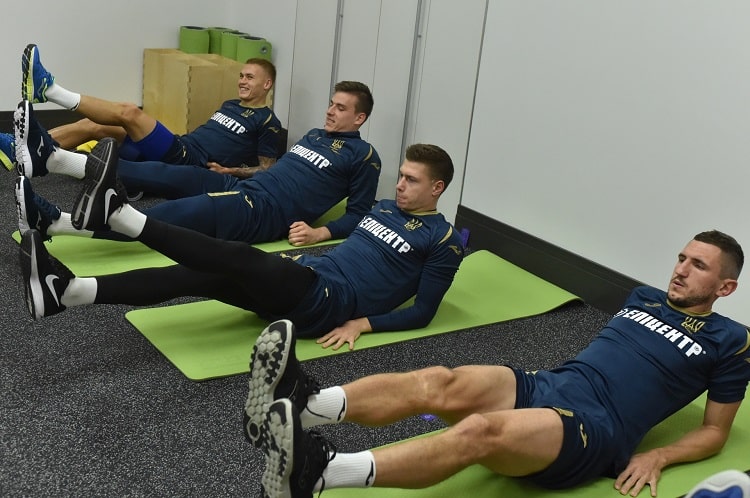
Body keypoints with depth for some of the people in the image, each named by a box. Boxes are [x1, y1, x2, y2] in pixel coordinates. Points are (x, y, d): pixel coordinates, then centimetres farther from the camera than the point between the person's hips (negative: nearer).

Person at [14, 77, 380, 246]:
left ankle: (52, 222, -36)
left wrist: (320, 232, -17)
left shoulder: (363, 156, 2)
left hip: (266, 211, -8)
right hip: (242, 187, 8)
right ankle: (50, 156, -20)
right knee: (161, 175, -12)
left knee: (166, 216, -25)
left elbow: (360, 214, -2)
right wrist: (236, 172, 24)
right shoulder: (314, 136, 26)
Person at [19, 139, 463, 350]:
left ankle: (116, 212, -35)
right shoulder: (385, 209, 23)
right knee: (201, 276, -15)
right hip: (309, 282, 7)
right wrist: (306, 249, 17)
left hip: (331, 303, -7)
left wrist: (363, 321, -13)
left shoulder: (442, 240, 1)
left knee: (239, 258, -29)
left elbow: (422, 312, -4)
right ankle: (65, 290, -27)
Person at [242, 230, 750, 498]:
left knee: (480, 431, -35)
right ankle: (304, 407, -42)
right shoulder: (646, 297, 24)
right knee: (439, 383, -24)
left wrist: (657, 456, -7)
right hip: (545, 388, 6)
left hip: (594, 430, -6)